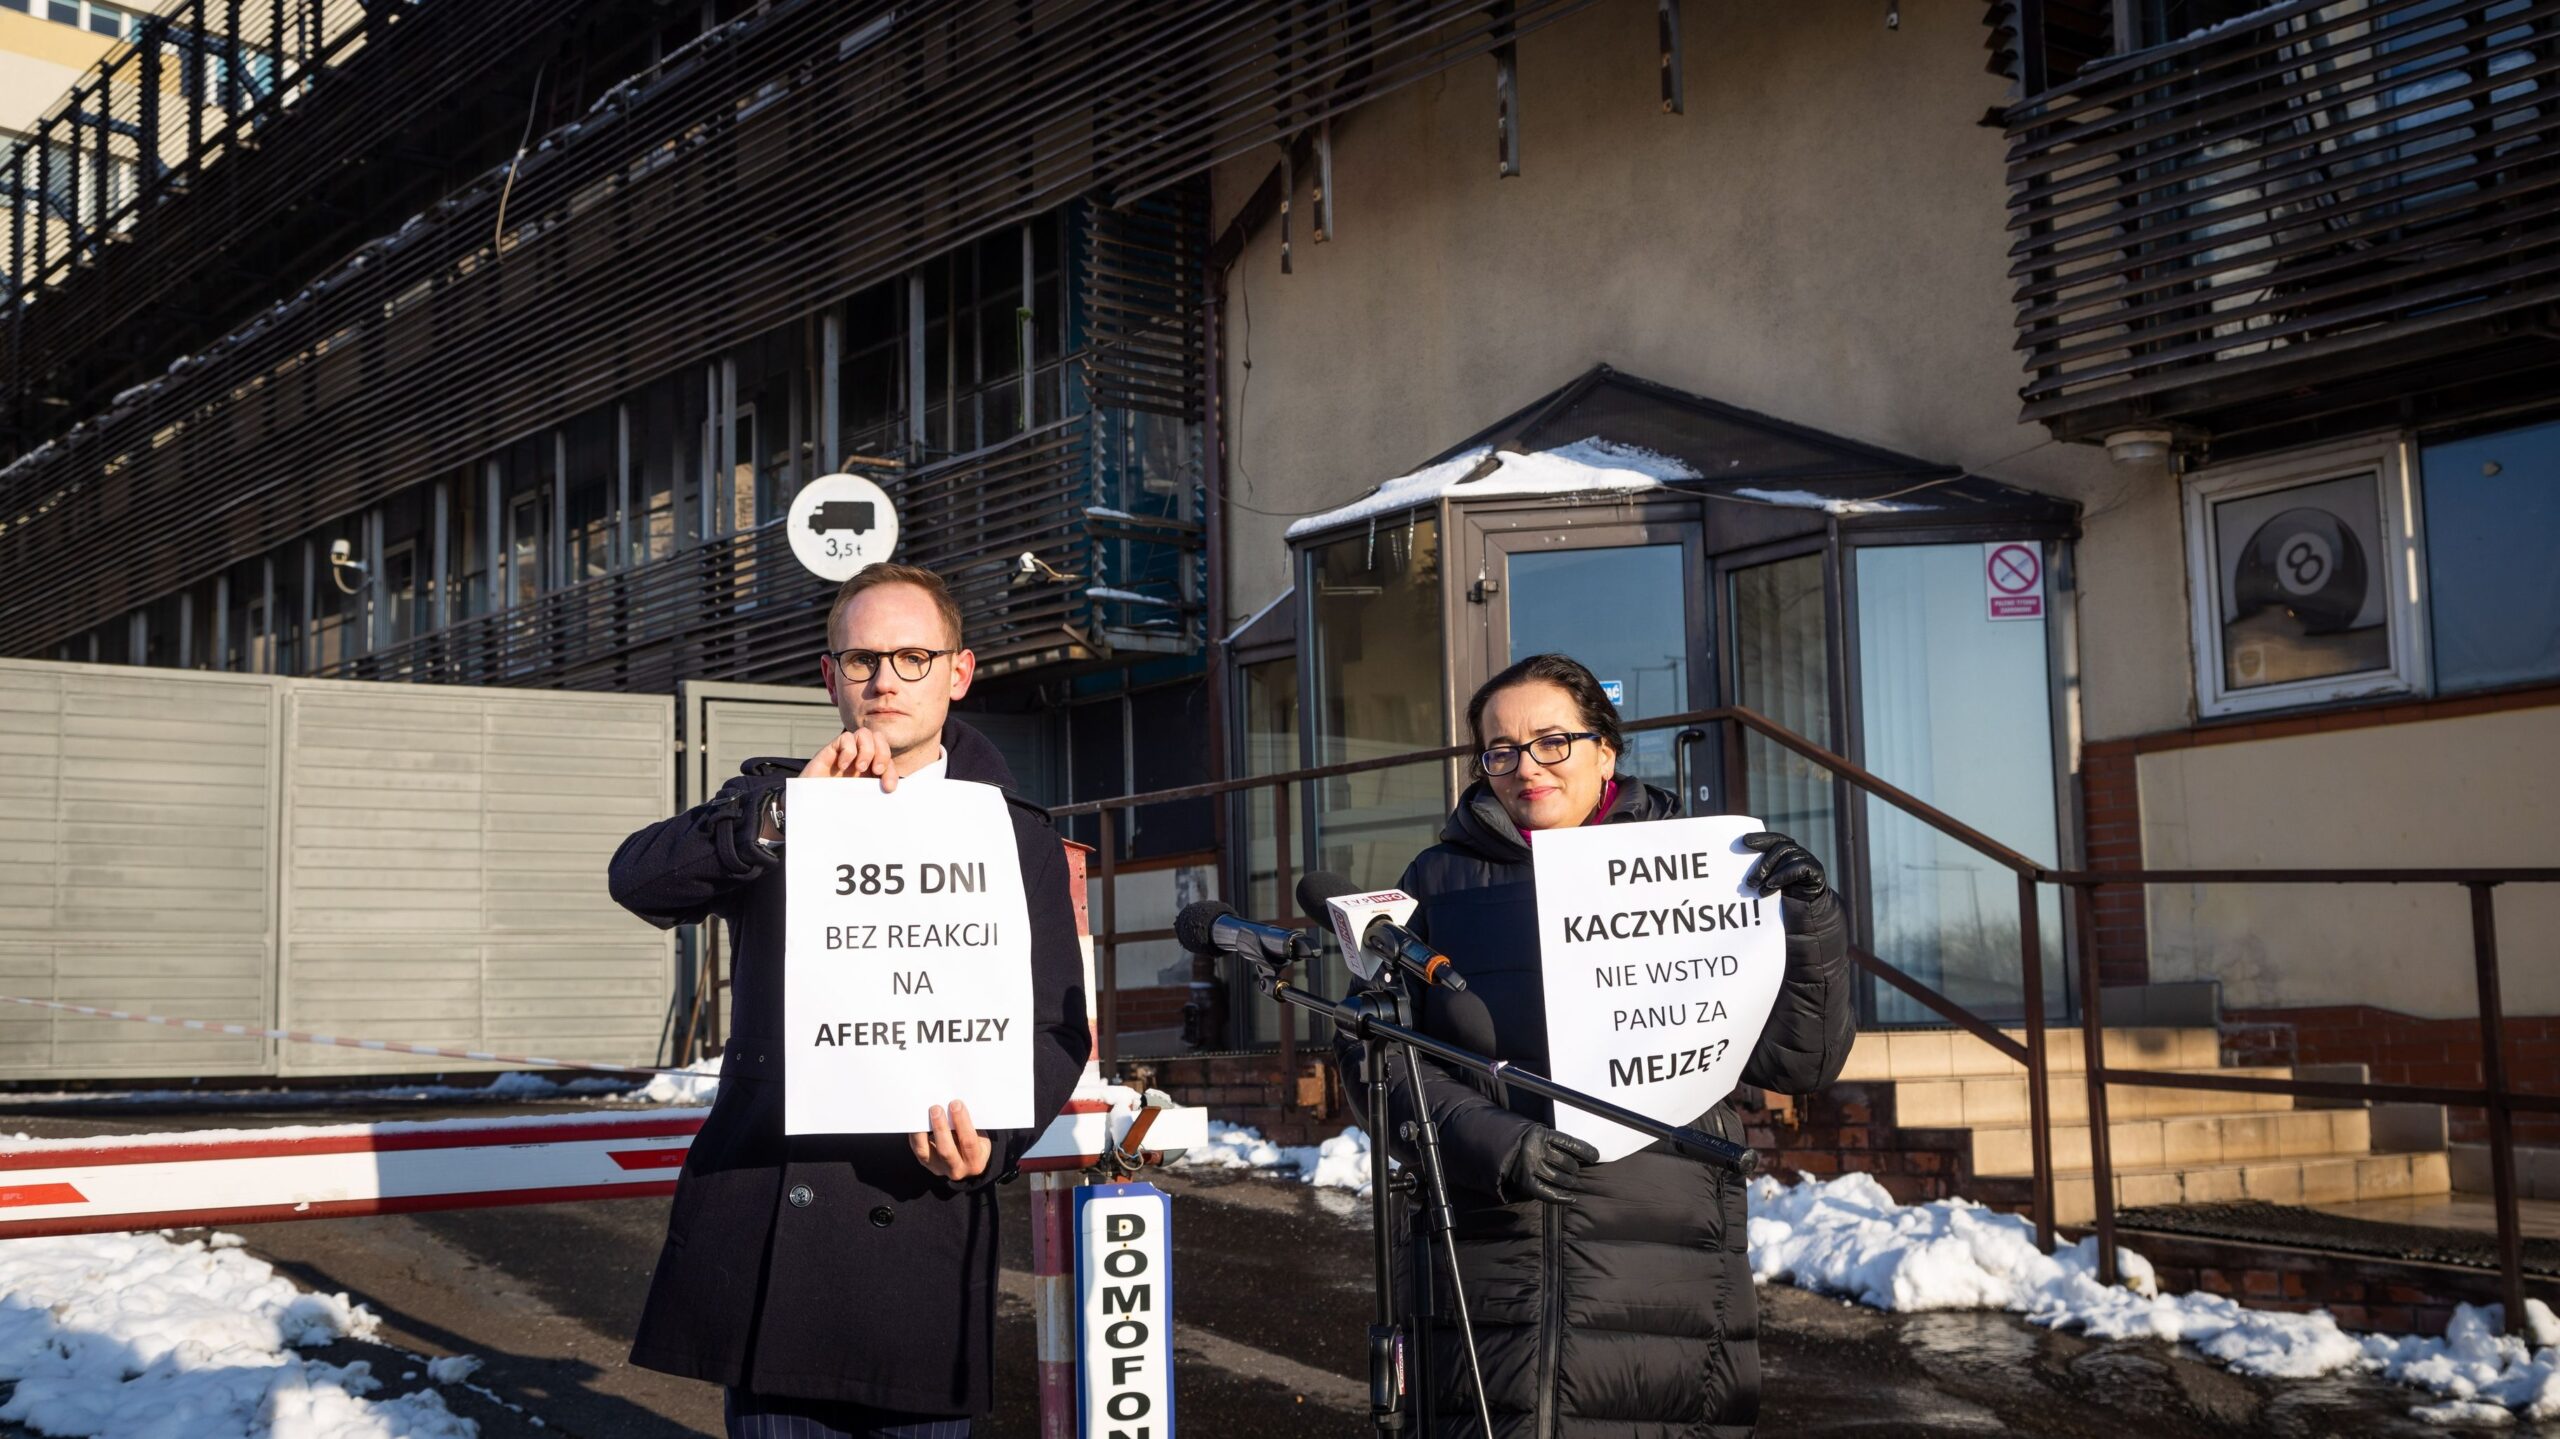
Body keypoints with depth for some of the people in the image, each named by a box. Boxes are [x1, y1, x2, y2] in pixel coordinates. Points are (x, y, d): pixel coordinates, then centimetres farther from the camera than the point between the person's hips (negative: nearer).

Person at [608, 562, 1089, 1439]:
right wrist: (783, 815, -18)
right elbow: (639, 880, -4)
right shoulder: (771, 799, 14)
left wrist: (988, 1141, -14)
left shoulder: (1014, 835, 11)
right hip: (765, 1216, 1)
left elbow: (1055, 1029, 5)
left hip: (919, 1211, 0)